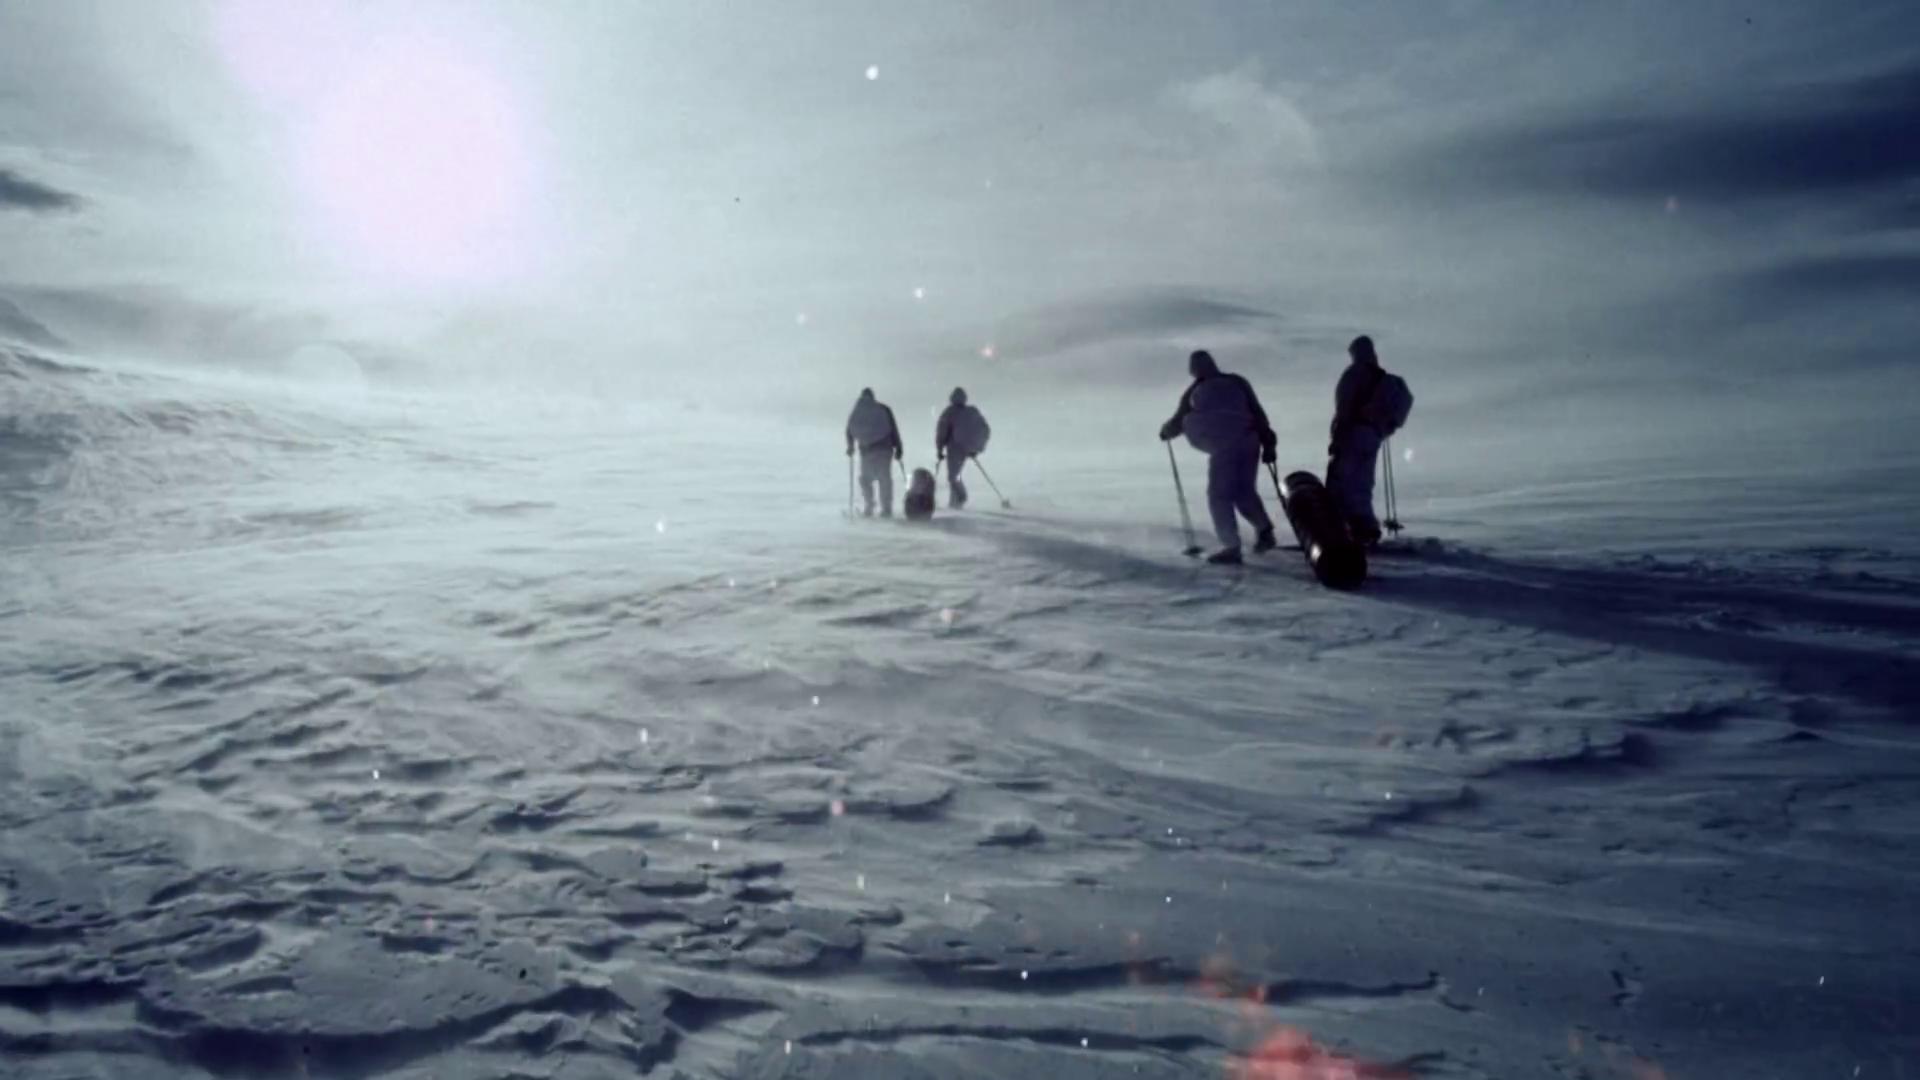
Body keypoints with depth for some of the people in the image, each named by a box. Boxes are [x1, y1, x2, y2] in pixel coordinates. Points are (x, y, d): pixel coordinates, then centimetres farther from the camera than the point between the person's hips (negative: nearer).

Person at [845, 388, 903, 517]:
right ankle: (886, 509, -2)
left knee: (865, 478, 12)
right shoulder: (883, 410, 3)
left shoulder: (856, 413, 7)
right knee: (885, 479, 3)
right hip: (884, 448, 0)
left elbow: (850, 432, 11)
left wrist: (850, 447, 26)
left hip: (867, 450, 0)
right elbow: (894, 430, -1)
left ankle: (869, 506, 0)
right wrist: (898, 448, 3)